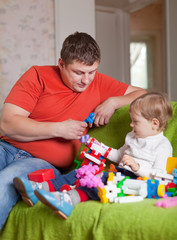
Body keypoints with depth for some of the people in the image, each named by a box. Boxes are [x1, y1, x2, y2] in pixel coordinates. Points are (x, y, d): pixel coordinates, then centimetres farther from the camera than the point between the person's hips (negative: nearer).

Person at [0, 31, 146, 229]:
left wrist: (113, 102, -1)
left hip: (43, 162, 0)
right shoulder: (38, 76, 3)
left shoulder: (97, 83, 12)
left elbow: (141, 94, 18)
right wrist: (58, 129, -10)